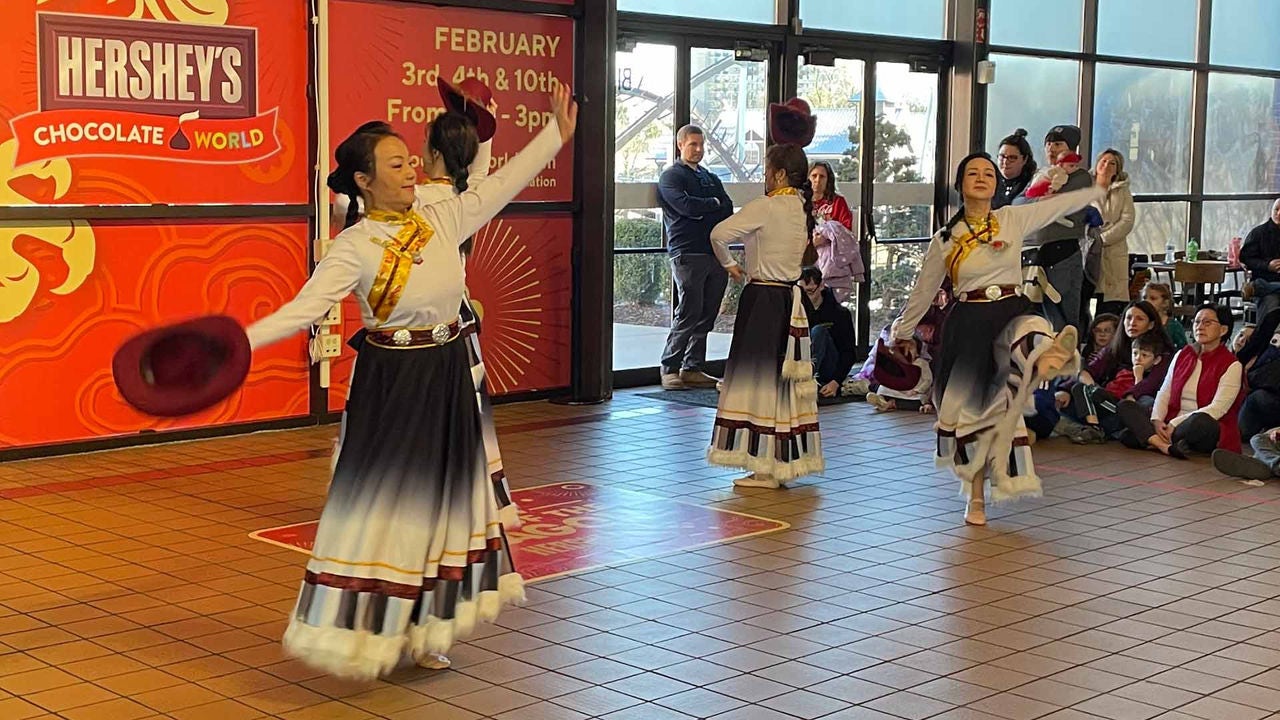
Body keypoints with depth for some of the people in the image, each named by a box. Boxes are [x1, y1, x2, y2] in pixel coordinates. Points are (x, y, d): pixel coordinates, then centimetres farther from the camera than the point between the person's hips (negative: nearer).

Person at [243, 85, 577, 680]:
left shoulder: (442, 218, 1)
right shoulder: (355, 247, -14)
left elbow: (503, 184, 9)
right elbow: (304, 307, -20)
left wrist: (556, 134, 11)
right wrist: (238, 342, -31)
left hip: (447, 377, 6)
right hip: (392, 384, -6)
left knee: (440, 499, 12)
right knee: (383, 503, -1)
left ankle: (423, 631, 24)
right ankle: (364, 632, 11)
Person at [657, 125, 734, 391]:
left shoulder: (711, 178, 23)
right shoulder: (671, 176, 3)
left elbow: (728, 209, 9)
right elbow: (686, 206, -14)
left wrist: (701, 210, -6)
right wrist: (713, 203, 1)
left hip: (716, 253, 6)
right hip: (687, 254, -6)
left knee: (707, 315, 4)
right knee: (689, 313, -11)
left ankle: (692, 368, 11)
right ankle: (670, 369, -4)